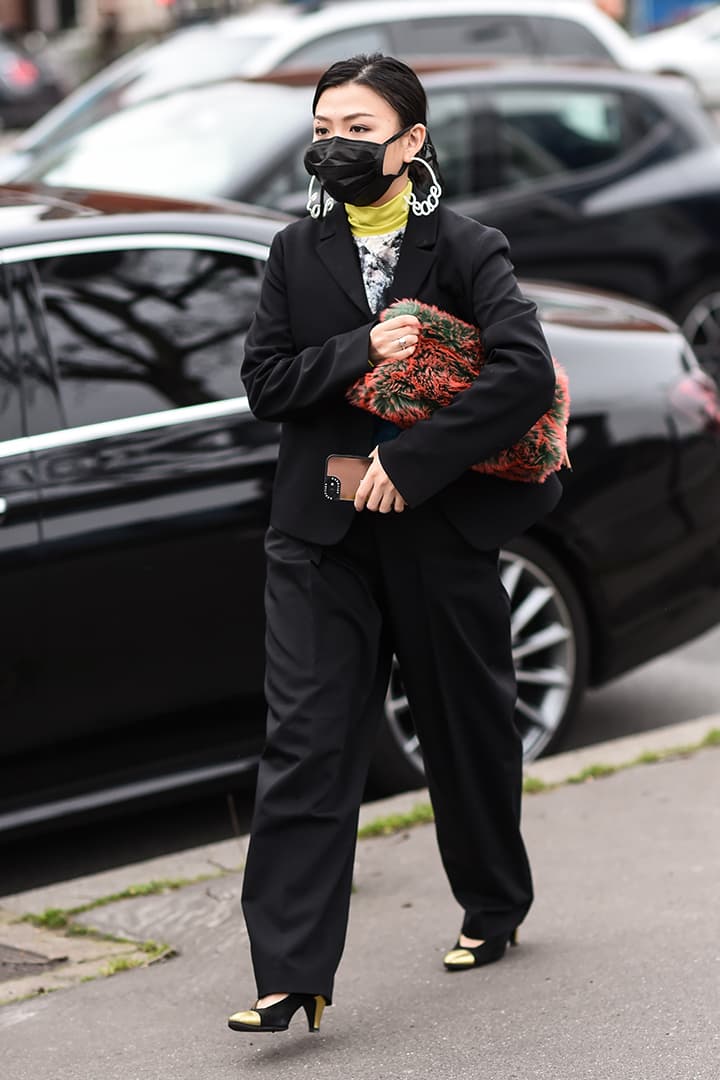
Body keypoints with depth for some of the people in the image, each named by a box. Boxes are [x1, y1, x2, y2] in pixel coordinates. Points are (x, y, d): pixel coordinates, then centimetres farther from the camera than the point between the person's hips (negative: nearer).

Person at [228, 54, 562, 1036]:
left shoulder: (466, 250, -5)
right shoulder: (297, 253, 6)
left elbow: (527, 371, -18)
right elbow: (263, 381, 1)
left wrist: (411, 462, -20)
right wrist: (361, 352, -16)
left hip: (442, 530, -2)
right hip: (322, 539, 2)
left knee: (468, 730, 14)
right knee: (306, 745, -8)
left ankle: (495, 905, 39)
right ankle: (291, 975, -10)